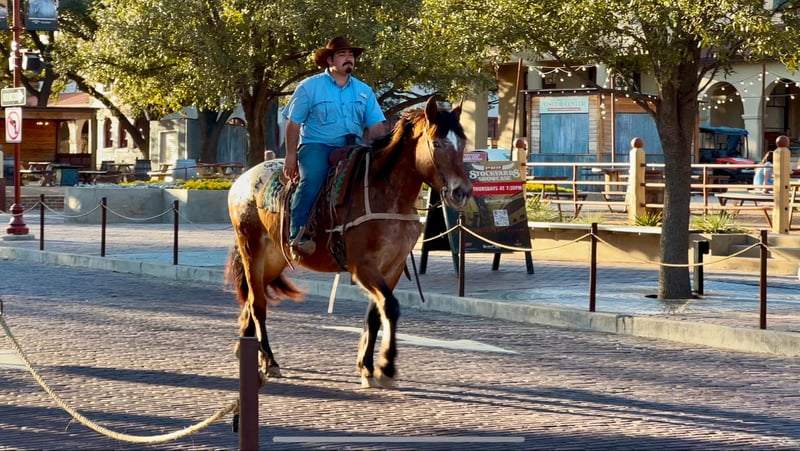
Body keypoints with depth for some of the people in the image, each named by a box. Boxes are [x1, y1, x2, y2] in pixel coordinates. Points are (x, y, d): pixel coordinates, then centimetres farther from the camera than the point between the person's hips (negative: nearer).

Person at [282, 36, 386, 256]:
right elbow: (294, 122, 1)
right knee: (312, 178, -32)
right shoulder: (309, 87, 3)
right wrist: (291, 155, -6)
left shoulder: (364, 91, 14)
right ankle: (298, 235, -34)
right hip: (316, 146, -4)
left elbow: (376, 127, 10)